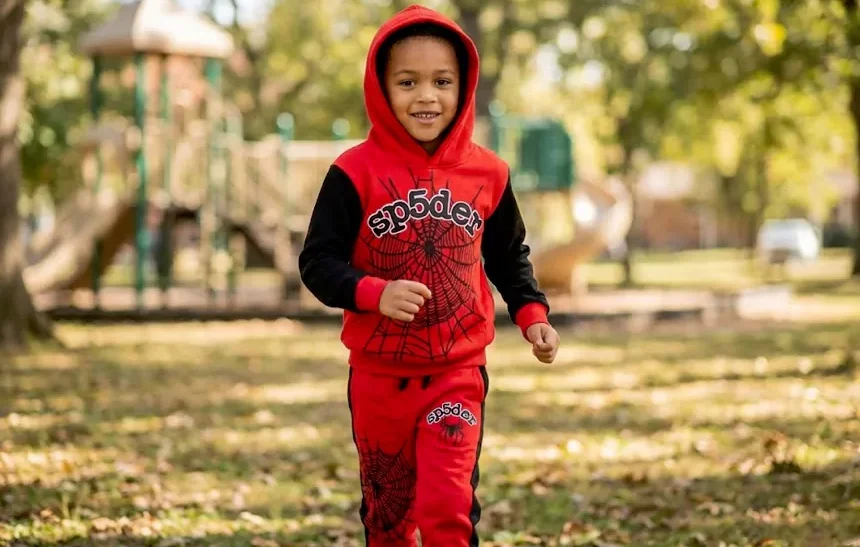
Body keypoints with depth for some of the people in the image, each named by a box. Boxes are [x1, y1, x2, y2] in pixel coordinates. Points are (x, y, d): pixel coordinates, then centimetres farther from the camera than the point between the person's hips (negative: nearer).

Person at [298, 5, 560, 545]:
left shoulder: (487, 173, -1)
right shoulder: (356, 172, -10)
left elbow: (508, 255, 14)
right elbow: (318, 261, -11)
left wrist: (532, 313, 0)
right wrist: (375, 293, -28)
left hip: (458, 372, 0)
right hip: (378, 374, 0)